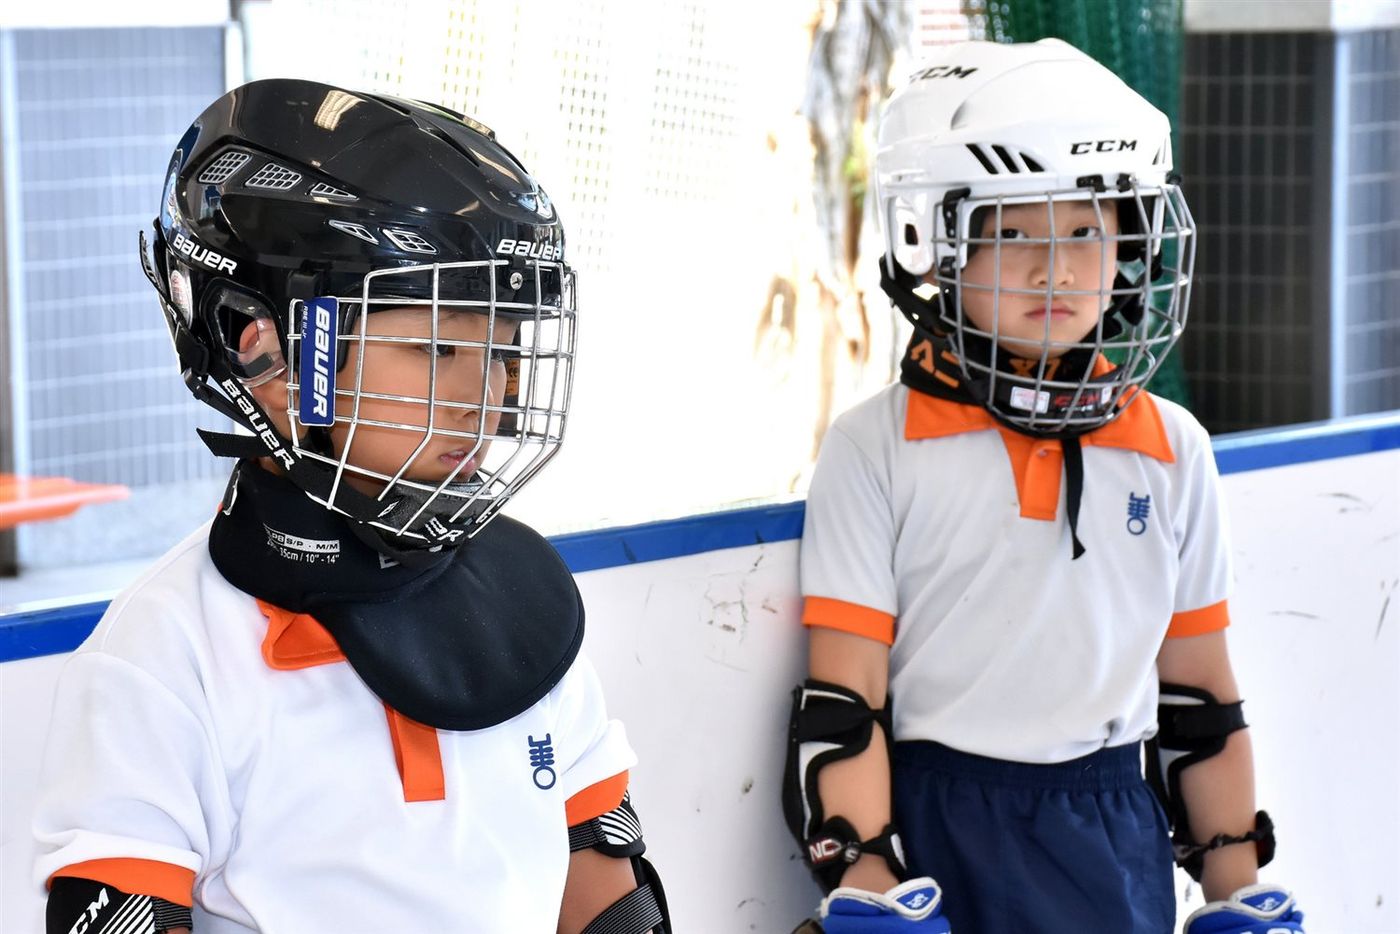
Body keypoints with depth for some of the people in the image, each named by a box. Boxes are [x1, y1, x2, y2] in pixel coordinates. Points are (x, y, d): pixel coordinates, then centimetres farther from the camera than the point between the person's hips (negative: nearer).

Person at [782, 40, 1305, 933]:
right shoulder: (878, 449, -4)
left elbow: (1201, 697, 10)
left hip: (1116, 836, 3)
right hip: (933, 837, -3)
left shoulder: (1173, 450, 6)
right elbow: (841, 701, -6)